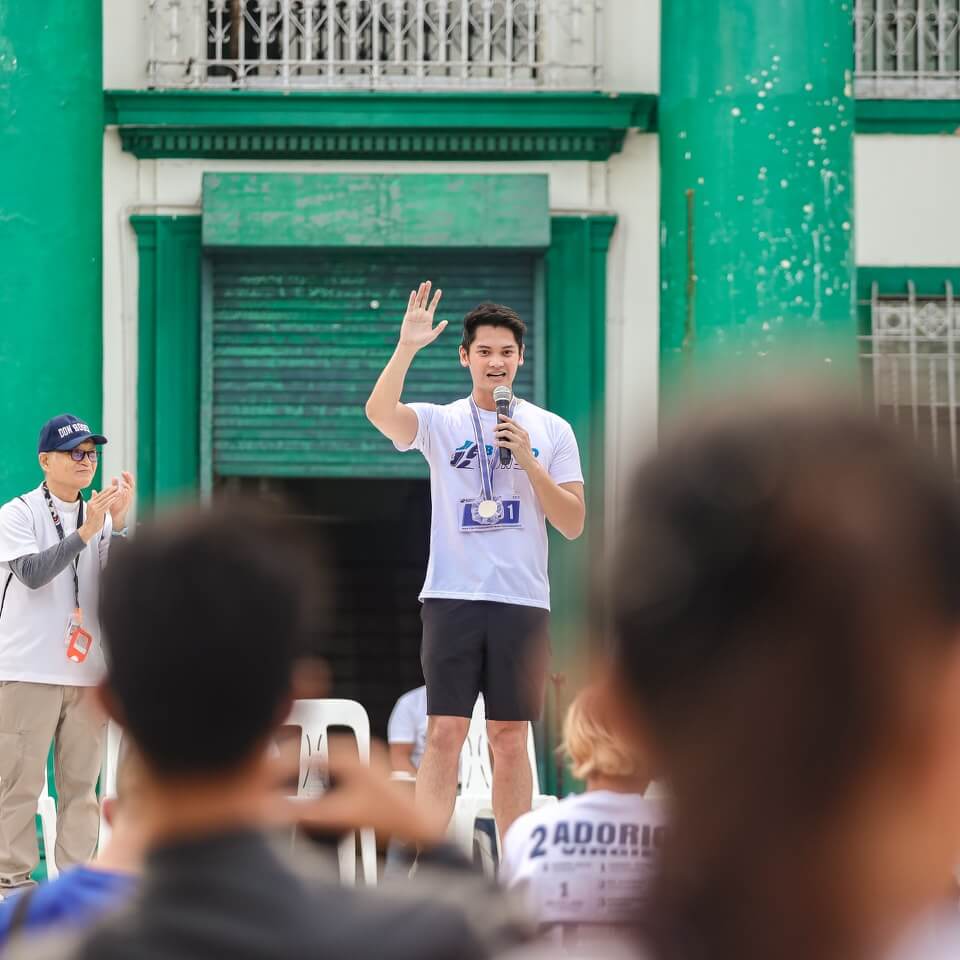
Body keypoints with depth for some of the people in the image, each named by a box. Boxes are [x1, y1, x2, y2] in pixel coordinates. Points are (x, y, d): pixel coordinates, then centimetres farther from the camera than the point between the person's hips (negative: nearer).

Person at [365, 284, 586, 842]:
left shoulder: (552, 431, 8)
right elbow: (380, 412, -17)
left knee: (510, 739, 5)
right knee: (444, 735, -6)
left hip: (522, 602, 1)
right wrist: (408, 346, -26)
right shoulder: (440, 423, 4)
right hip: (453, 598, -1)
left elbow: (573, 525, 3)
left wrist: (528, 461, -7)